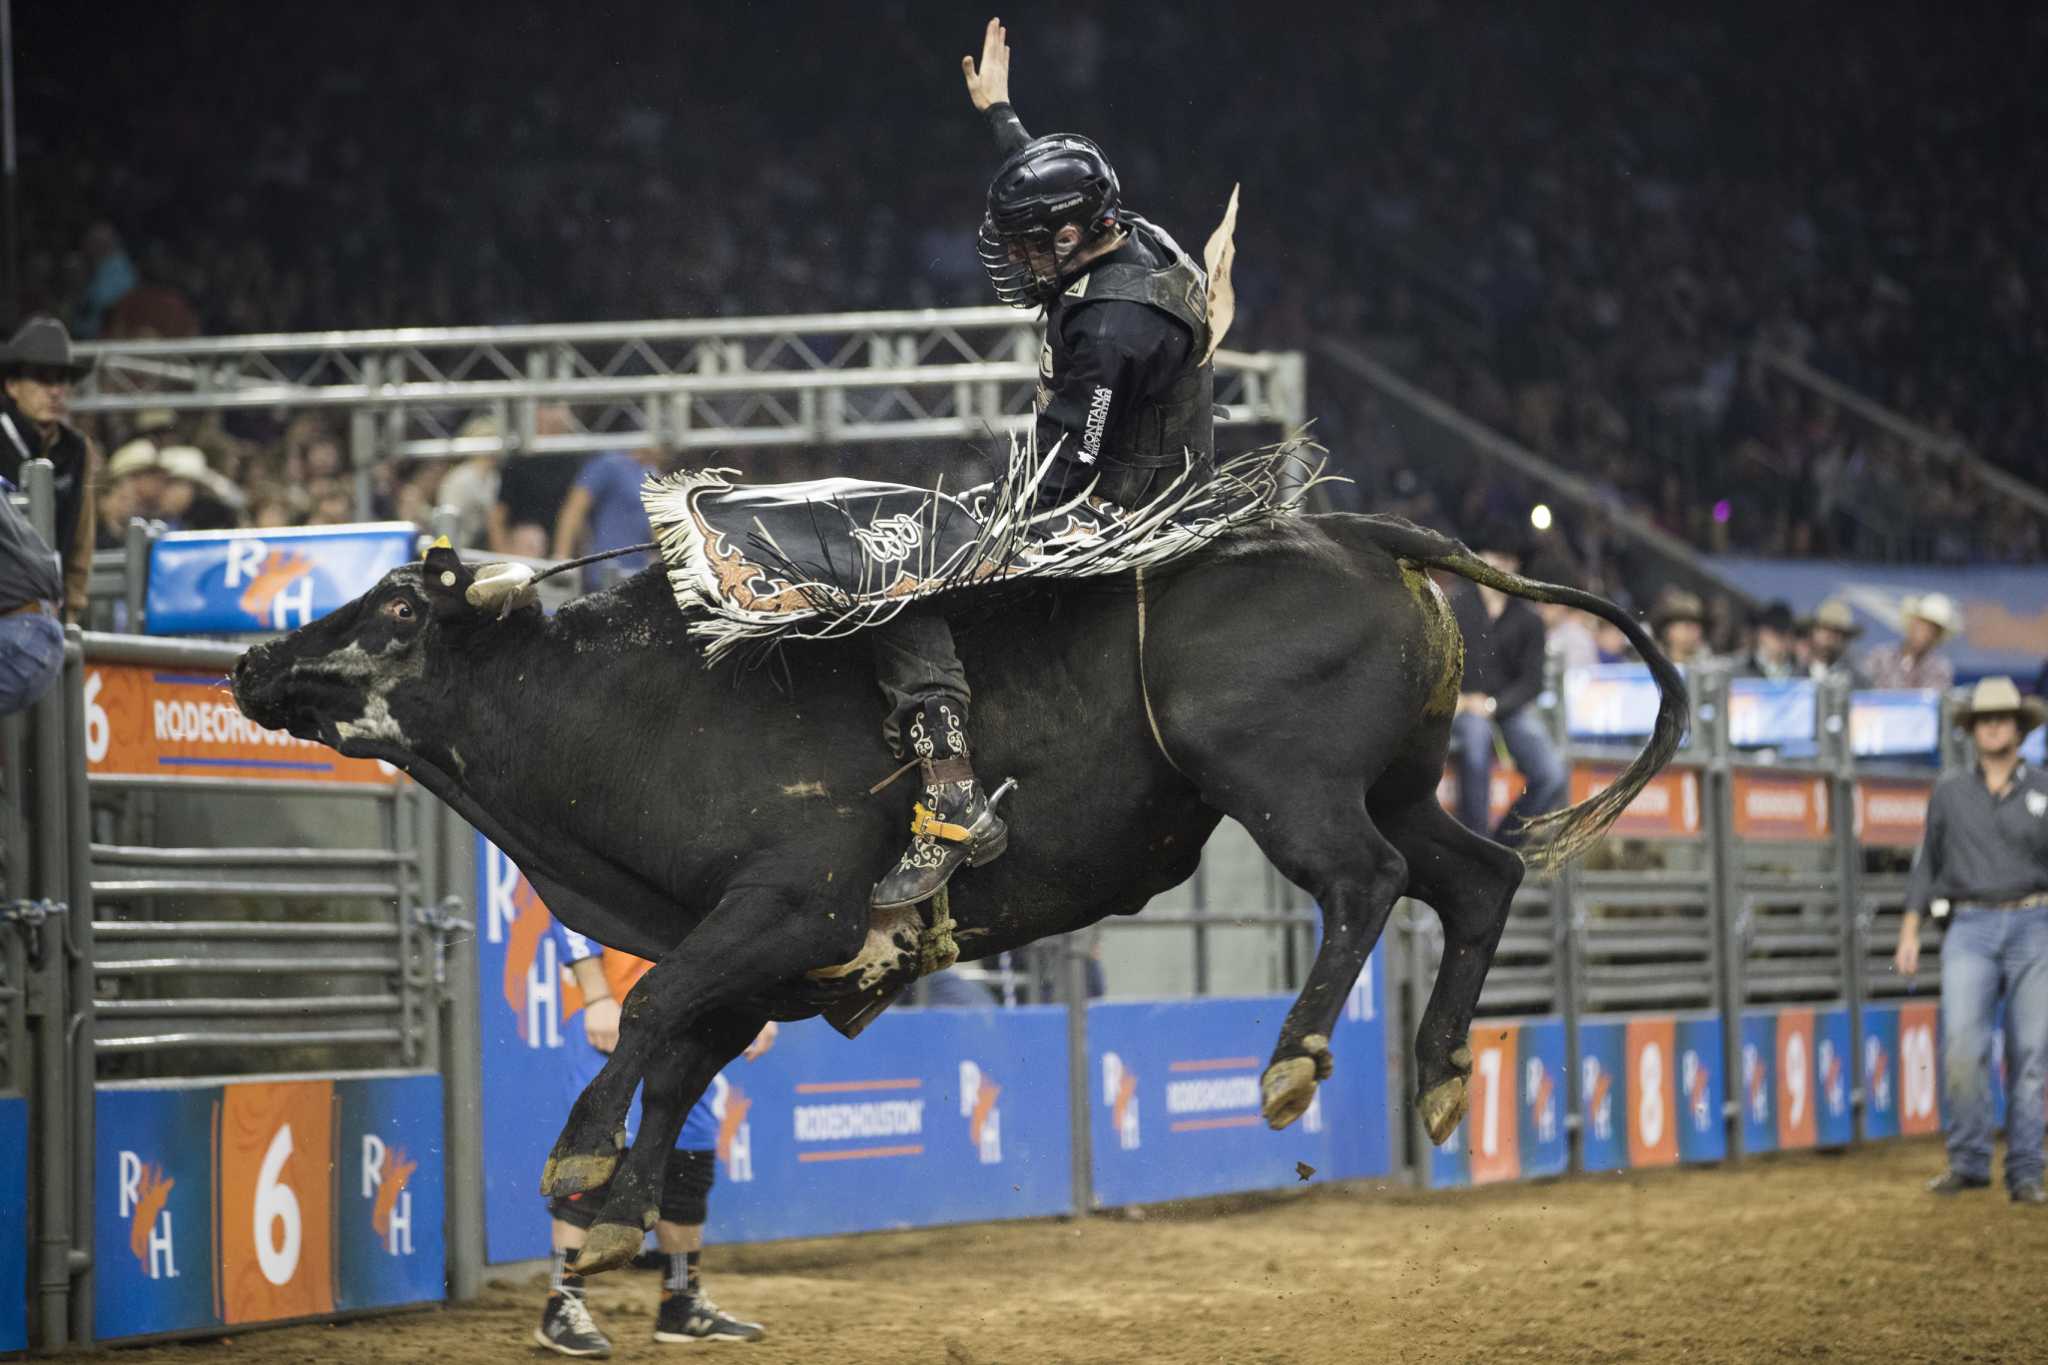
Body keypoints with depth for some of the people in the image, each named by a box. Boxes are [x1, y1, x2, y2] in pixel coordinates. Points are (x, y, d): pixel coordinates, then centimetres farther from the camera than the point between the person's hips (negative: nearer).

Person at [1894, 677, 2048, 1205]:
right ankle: (1968, 1162, -4)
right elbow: (1927, 864, 15)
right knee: (1962, 1046, -15)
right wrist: (1909, 934, 9)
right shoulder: (1949, 793, 11)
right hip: (1970, 929, 0)